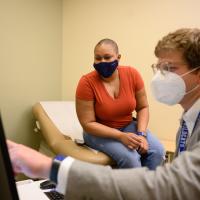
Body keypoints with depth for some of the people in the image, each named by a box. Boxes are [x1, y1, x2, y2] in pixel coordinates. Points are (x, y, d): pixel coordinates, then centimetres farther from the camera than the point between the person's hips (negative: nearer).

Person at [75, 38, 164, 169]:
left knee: (157, 151, -17)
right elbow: (88, 124, -16)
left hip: (128, 127, 4)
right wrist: (120, 136, -25)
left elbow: (143, 107, 1)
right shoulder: (87, 82, -19)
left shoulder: (132, 74, -10)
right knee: (130, 157, -27)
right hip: (99, 133, -3)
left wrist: (141, 134, -15)